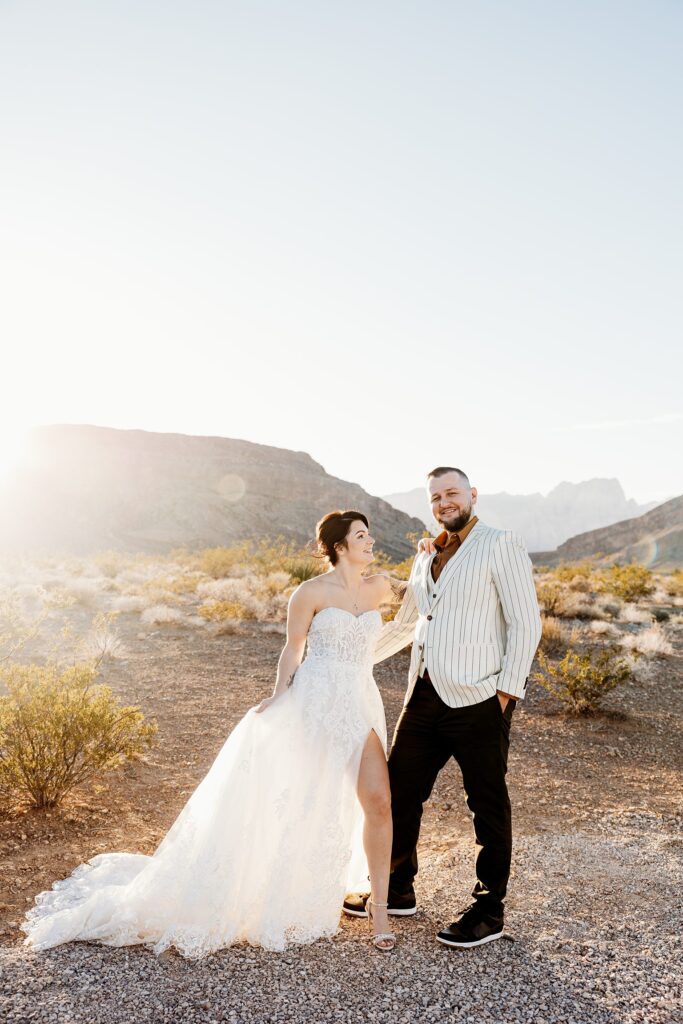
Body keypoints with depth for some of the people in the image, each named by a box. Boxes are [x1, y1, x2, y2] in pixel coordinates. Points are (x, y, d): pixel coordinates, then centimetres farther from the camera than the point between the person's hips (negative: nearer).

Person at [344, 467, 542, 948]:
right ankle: (398, 890, 32)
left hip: (477, 701, -7)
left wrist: (507, 692, -14)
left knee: (489, 806, 6)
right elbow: (405, 624, 28)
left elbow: (526, 624, -8)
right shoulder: (426, 557, 17)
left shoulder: (502, 546, -4)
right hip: (424, 698, 7)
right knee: (399, 792, 13)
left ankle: (489, 912, 22)